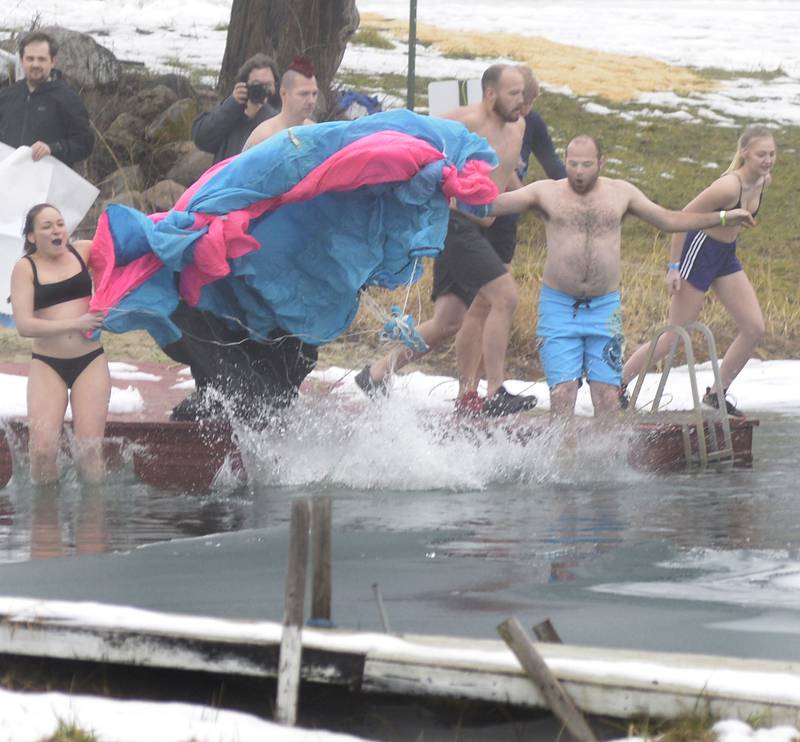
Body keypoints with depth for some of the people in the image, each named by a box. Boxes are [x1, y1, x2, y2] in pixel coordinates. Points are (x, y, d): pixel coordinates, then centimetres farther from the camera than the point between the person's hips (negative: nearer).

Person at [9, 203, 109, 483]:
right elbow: (24, 325, -11)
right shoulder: (25, 268, -3)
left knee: (90, 449, -6)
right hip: (47, 365, -2)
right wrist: (76, 324, -16)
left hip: (90, 362, 2)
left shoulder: (82, 251, 5)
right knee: (42, 450, -15)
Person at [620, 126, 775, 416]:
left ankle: (717, 393, 13)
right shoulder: (729, 186, -28)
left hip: (727, 256, 8)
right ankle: (619, 381, 13)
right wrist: (674, 266, -20)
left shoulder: (762, 182, -3)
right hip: (699, 252, -8)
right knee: (676, 337, -2)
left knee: (754, 329, 1)